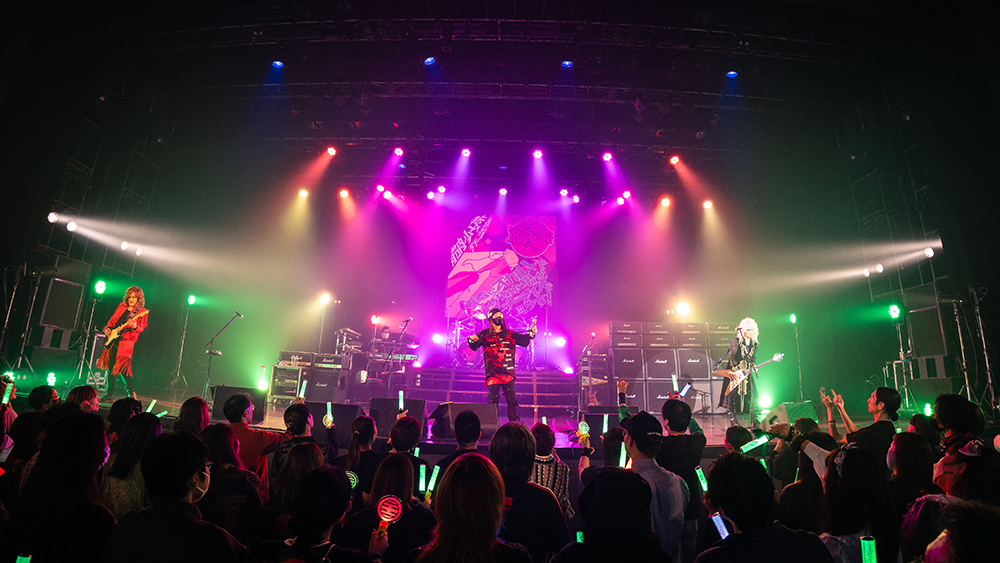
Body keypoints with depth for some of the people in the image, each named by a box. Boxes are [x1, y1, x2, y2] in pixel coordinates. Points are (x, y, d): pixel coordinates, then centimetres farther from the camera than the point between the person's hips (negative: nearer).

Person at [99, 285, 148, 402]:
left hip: (126, 342, -6)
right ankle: (110, 395, 19)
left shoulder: (142, 312, -2)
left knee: (122, 367, -12)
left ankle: (132, 393, -1)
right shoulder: (121, 306, 15)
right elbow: (112, 320, 24)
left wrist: (134, 326, -30)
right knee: (111, 367, 9)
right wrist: (108, 328, 7)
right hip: (113, 340, 6)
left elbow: (141, 328, -10)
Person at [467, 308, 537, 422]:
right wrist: (472, 340, -27)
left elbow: (523, 339, 10)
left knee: (511, 399, 3)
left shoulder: (510, 334, 11)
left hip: (508, 372, 2)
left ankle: (513, 423, 14)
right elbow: (474, 346, -5)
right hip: (492, 373, -2)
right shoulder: (485, 334, 3)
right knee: (493, 399, 0)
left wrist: (531, 333, -8)